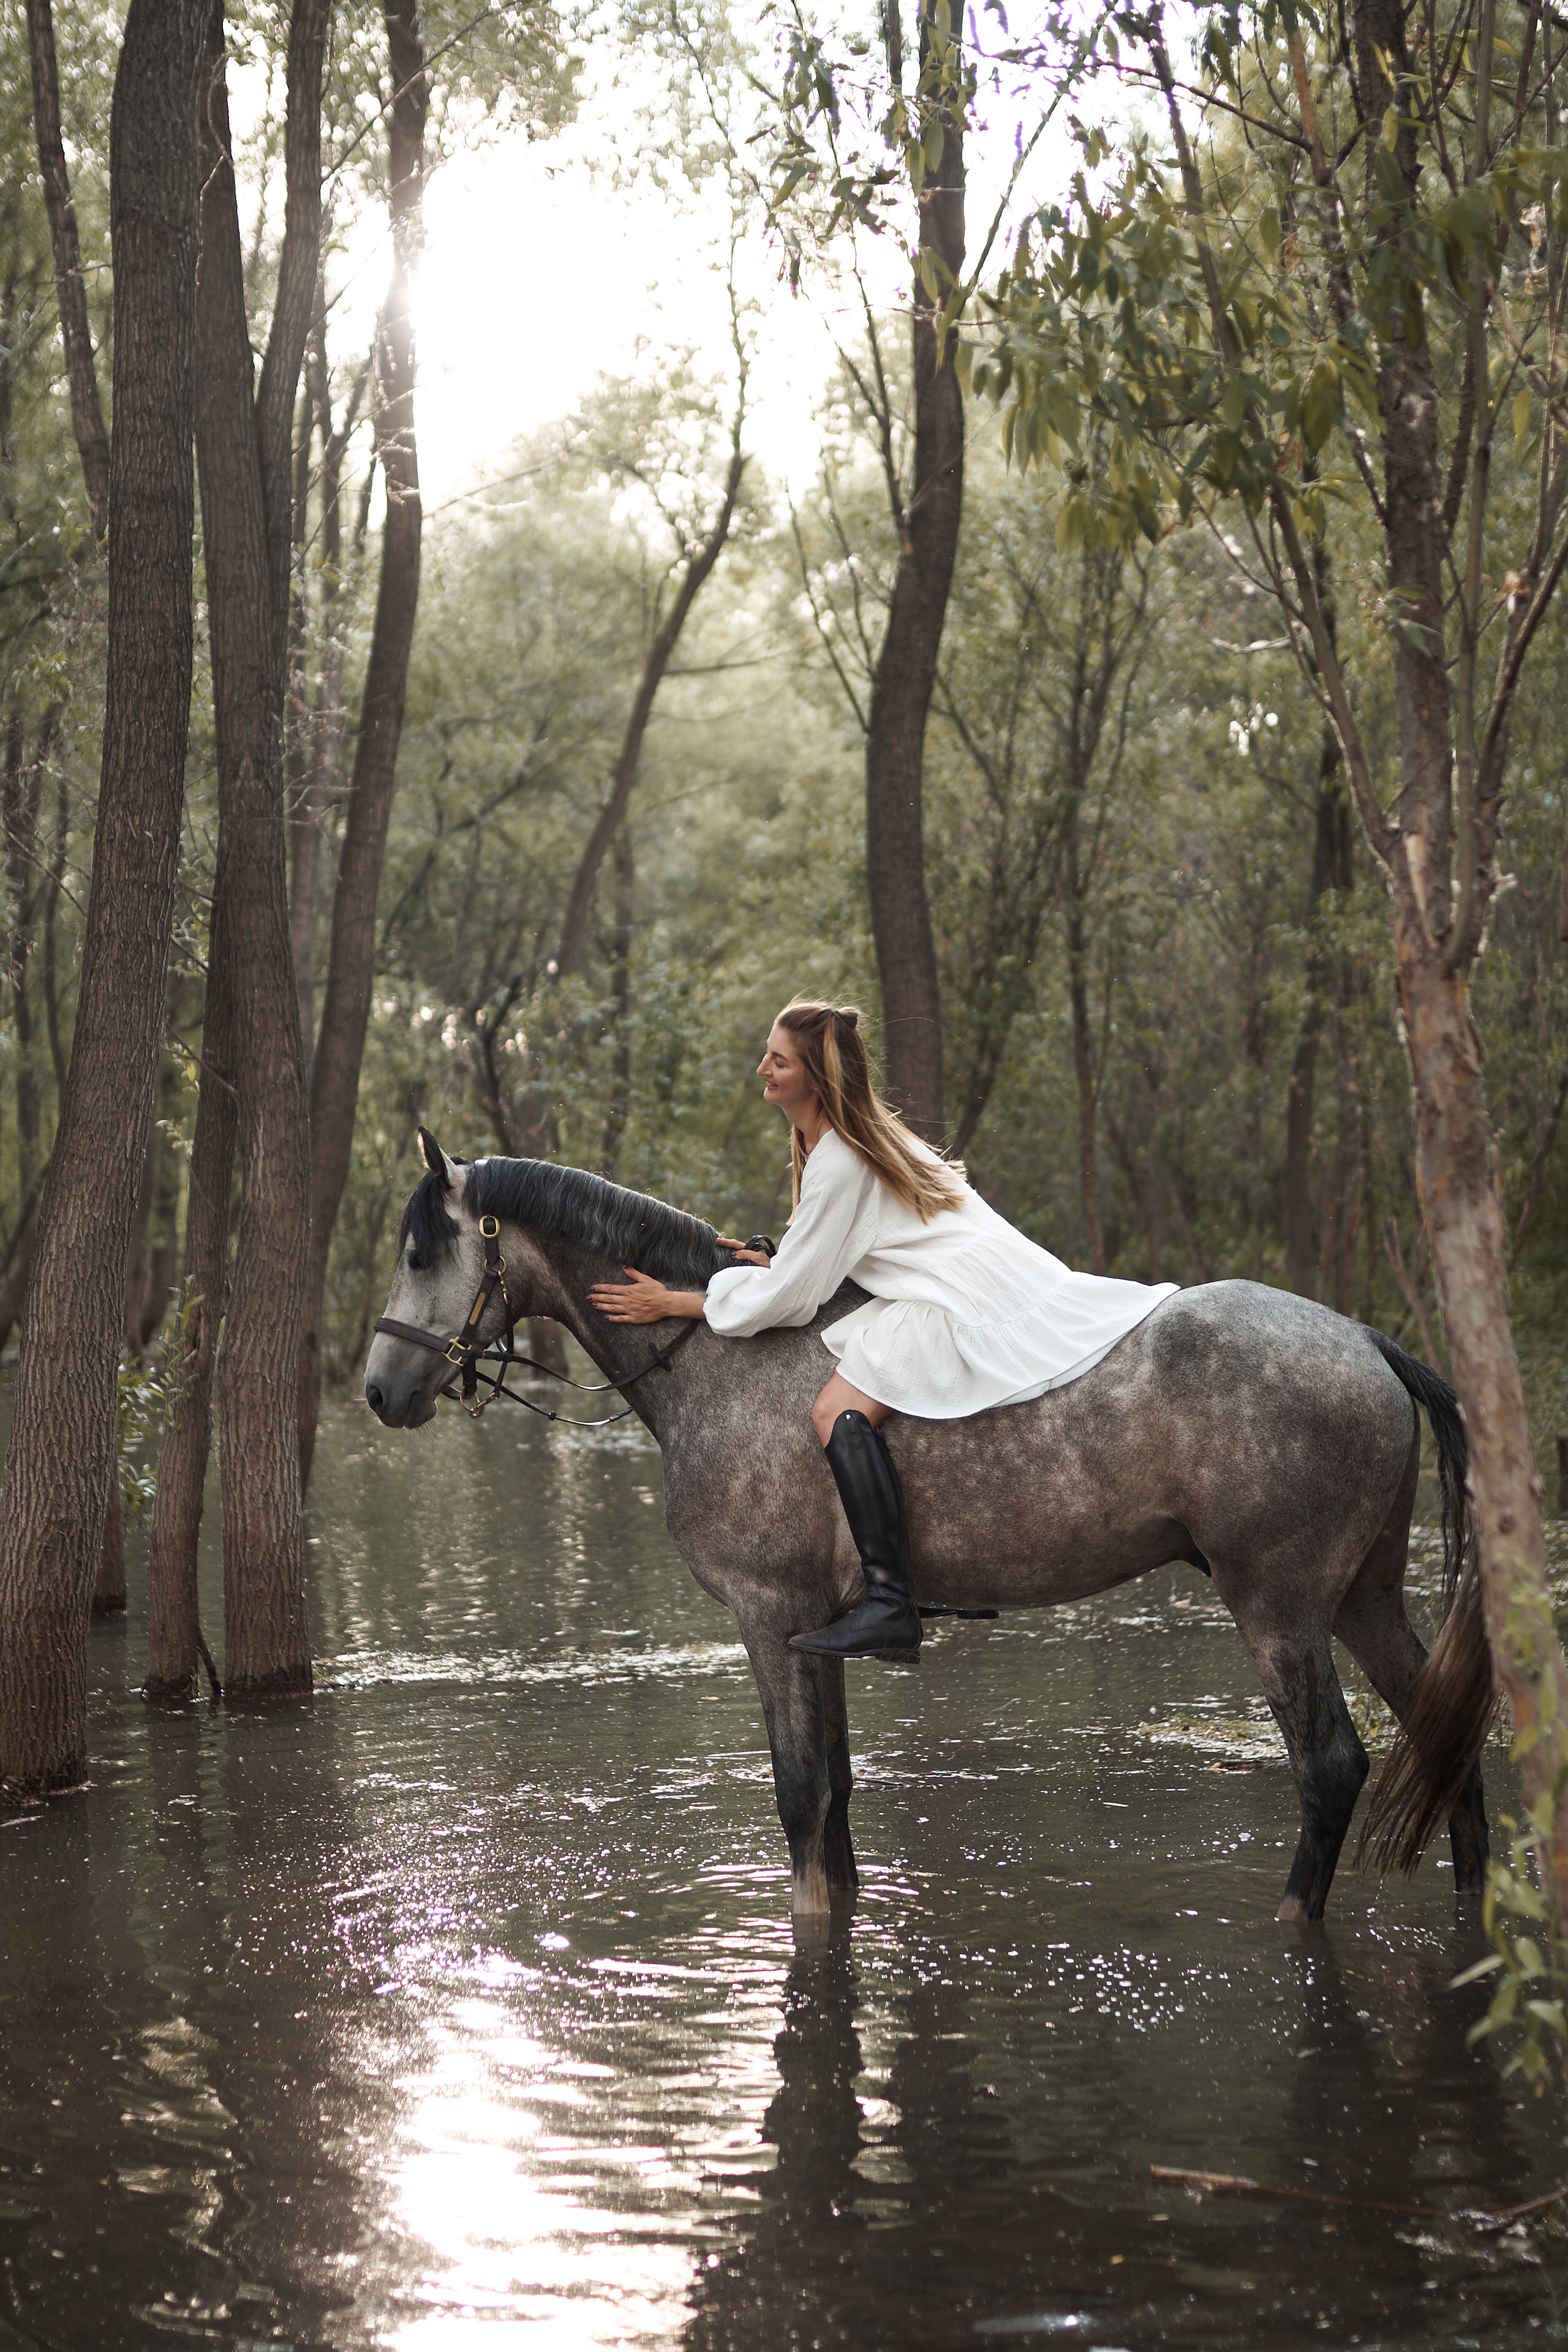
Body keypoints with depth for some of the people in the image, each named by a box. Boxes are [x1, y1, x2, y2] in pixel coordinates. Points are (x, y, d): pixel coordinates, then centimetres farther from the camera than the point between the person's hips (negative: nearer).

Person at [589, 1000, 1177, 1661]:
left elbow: (788, 1296, -10)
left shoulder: (837, 1164, -15)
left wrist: (672, 1304, -2)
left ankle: (889, 1603, -29)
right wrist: (770, 1262, 17)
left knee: (838, 1411, -22)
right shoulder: (865, 1136, 15)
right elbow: (855, 1243, 27)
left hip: (970, 1303, -11)